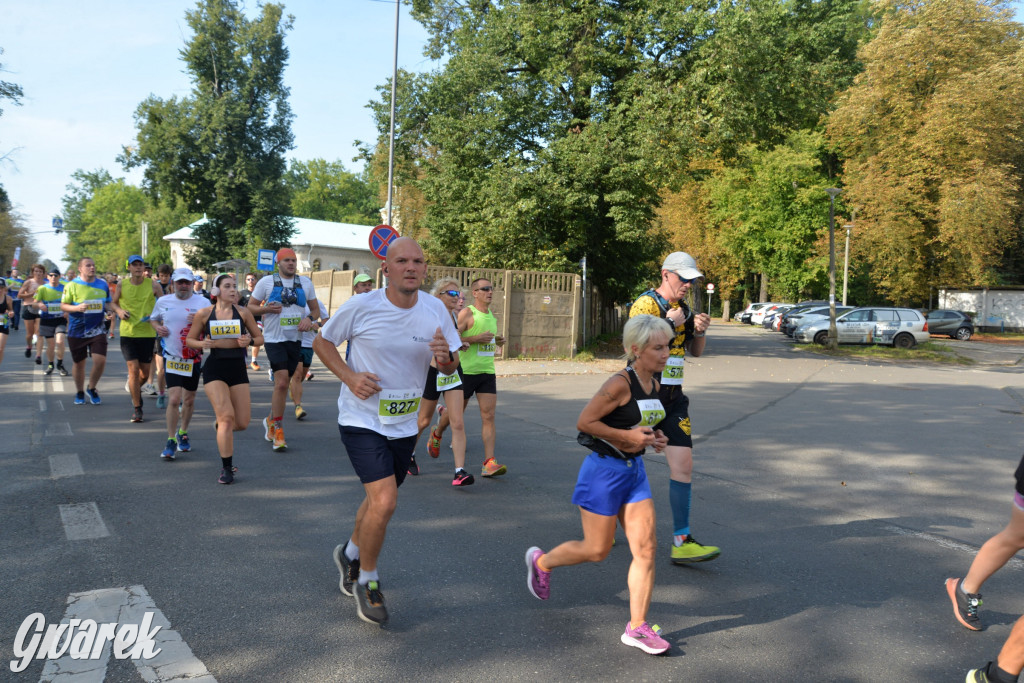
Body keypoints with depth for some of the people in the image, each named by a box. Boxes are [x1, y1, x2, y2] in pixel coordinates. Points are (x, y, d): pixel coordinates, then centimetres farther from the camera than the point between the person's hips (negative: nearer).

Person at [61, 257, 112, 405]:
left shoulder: (103, 285, 4)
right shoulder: (72, 285, -4)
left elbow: (108, 303, 18)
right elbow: (63, 305, -2)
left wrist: (108, 309, -5)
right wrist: (77, 308, -21)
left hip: (97, 330, 1)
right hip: (77, 331, -1)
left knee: (100, 360, -12)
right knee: (78, 363, 11)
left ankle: (91, 389, 14)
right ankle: (79, 392, 32)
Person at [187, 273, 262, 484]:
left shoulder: (243, 313, 3)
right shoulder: (204, 314, 0)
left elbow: (259, 337, 9)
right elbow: (190, 340, 9)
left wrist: (248, 341, -13)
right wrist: (202, 344, -12)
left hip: (238, 368, 2)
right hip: (214, 369, -2)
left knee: (242, 423, 2)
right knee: (226, 416, -15)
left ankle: (222, 429, 40)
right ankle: (226, 468, -3)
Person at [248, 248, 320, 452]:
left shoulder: (305, 282, 9)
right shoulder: (266, 282, 0)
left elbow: (315, 308, 16)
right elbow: (250, 307, 5)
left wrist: (309, 318, -6)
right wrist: (266, 309, -15)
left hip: (295, 339, 4)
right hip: (274, 338, -4)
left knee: (283, 383, 11)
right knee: (282, 381, -17)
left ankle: (271, 420, 31)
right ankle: (277, 428, -6)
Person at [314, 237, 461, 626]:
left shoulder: (435, 310, -4)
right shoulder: (360, 307, -14)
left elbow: (451, 367, 4)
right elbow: (321, 342, 0)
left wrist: (445, 357, -21)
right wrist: (349, 377, -15)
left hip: (404, 425, 5)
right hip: (362, 421, -5)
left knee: (379, 501, 19)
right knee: (385, 503, -17)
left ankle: (350, 554, 49)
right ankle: (367, 581, 9)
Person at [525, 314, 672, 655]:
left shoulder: (653, 385, 5)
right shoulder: (620, 383, -20)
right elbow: (585, 421, -20)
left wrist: (654, 437, 1)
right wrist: (628, 437, -22)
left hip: (634, 471, 8)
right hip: (605, 470, -8)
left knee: (646, 548, 1)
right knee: (596, 550, 5)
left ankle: (637, 627, 11)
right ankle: (541, 561, 32)